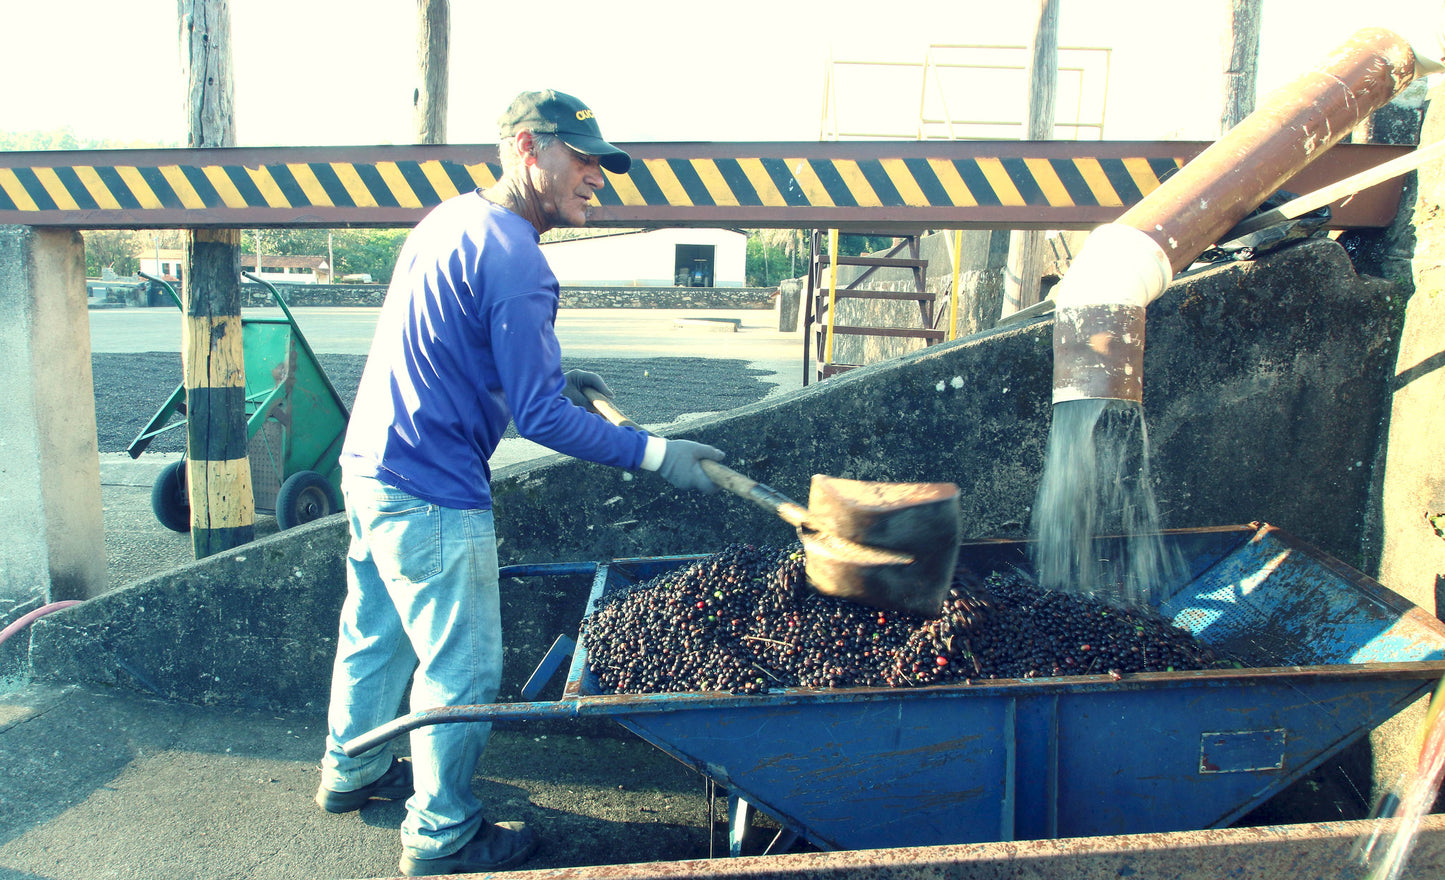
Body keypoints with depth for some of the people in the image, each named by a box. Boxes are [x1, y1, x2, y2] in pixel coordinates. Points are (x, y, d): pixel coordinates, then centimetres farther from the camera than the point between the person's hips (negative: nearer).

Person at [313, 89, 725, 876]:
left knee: (374, 631, 25)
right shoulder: (515, 263, -21)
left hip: (368, 462, 10)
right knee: (463, 667, 5)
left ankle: (351, 771, 46)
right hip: (432, 496, -10)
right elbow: (539, 419, -23)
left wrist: (550, 377, 18)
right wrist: (655, 454, -17)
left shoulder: (449, 218, 9)